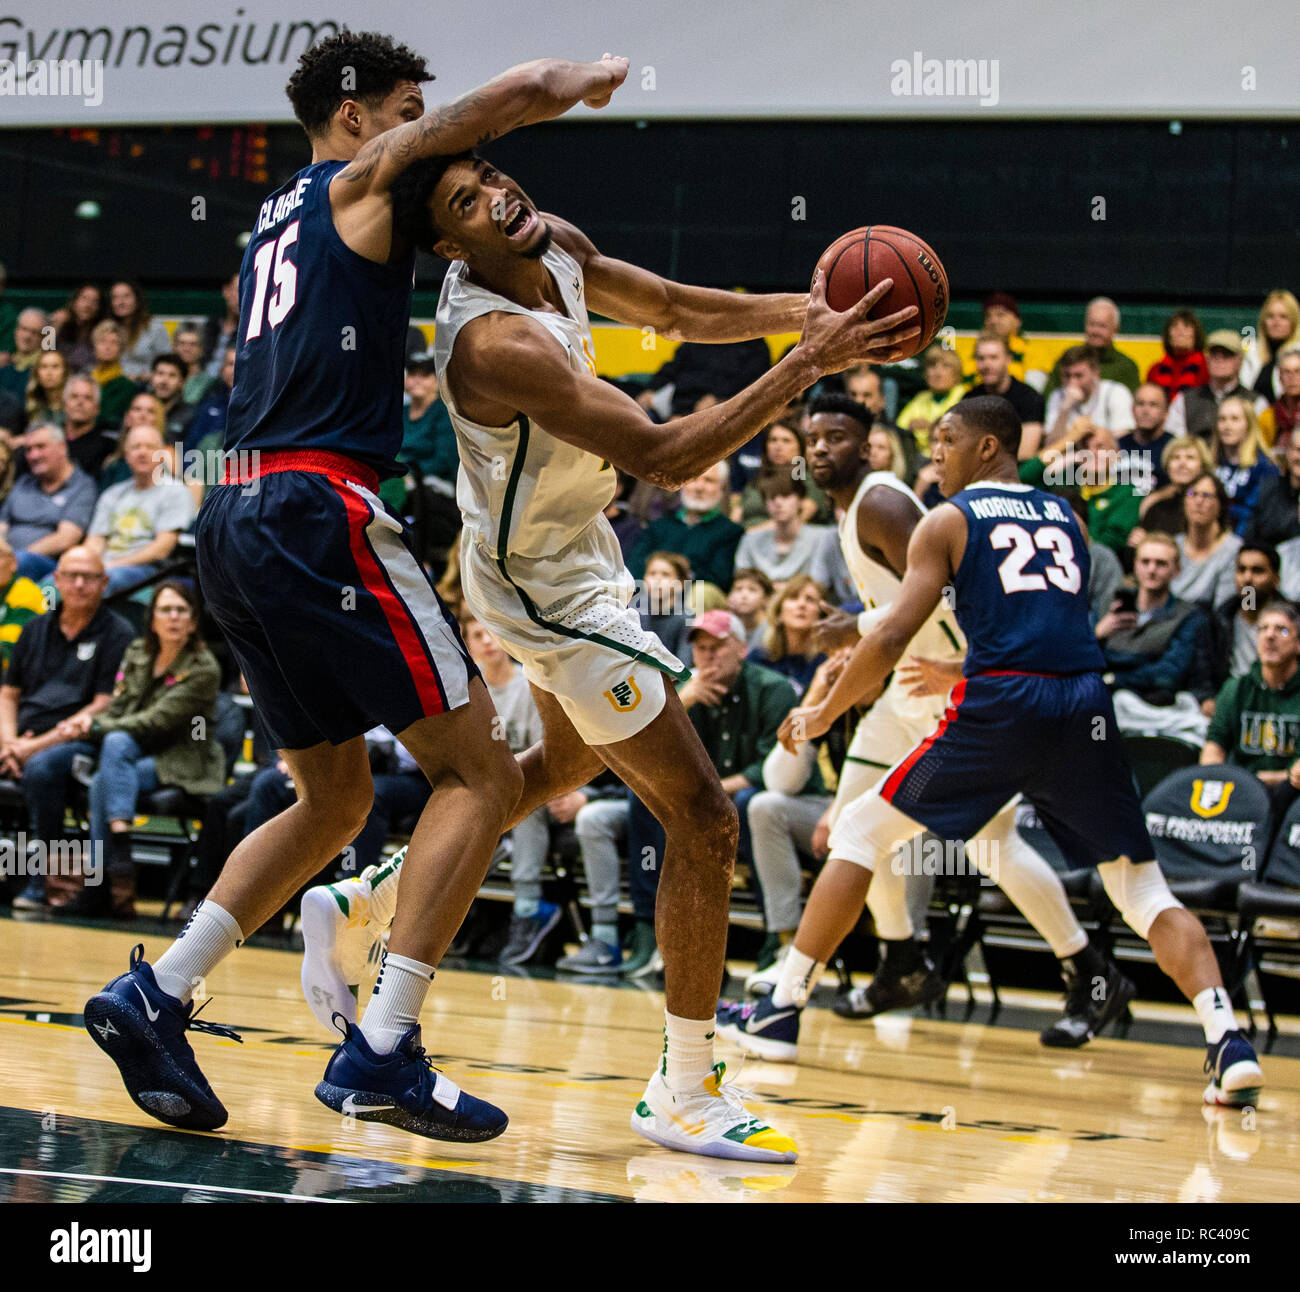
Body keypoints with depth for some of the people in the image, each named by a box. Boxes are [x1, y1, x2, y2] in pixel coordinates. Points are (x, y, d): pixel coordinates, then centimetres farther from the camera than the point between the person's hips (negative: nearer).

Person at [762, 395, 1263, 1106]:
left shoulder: (949, 521, 8)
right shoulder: (1065, 516, 23)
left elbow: (892, 639, -1)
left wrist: (822, 714, 12)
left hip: (1000, 702, -4)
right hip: (1086, 702, 4)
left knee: (861, 831, 12)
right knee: (1143, 889, 10)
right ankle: (1229, 1041, -10)